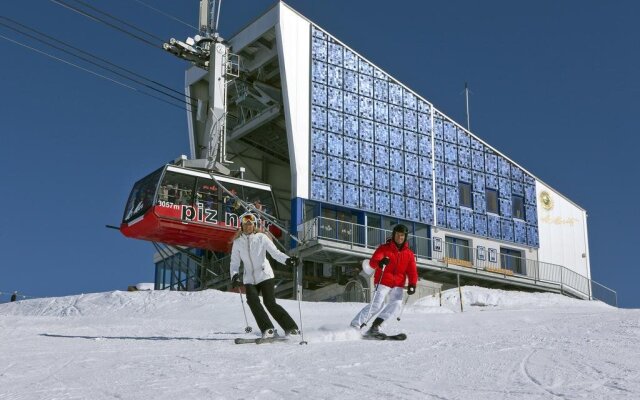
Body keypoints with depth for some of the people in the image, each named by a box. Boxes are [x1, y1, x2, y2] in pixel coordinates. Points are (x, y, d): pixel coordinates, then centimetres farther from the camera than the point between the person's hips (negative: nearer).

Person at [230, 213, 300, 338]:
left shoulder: (261, 238, -2)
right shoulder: (237, 242, 6)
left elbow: (275, 252, -9)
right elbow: (235, 262, 7)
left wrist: (287, 260, -26)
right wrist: (234, 275, -12)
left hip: (265, 275, -3)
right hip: (249, 279, 3)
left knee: (270, 303, -14)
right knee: (252, 301, -21)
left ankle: (291, 328, -6)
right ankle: (268, 330, -17)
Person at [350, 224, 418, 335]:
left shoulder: (409, 254, 8)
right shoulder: (384, 248, -2)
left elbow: (412, 271, 5)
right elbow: (372, 262, -16)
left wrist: (412, 284, -13)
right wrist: (380, 263, -40)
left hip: (398, 285, 4)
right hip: (383, 283, -4)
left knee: (396, 304, -19)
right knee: (376, 305, -17)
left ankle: (375, 325, -12)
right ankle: (355, 325, -10)